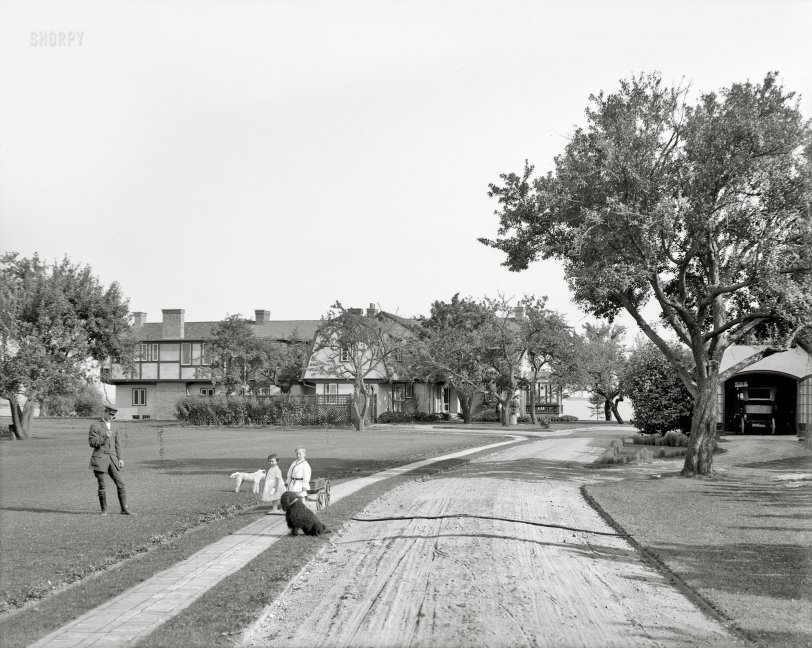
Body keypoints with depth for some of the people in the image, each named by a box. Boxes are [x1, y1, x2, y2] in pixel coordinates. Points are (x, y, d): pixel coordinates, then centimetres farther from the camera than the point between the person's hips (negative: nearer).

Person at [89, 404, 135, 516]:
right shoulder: (95, 425, -1)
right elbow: (92, 442, -6)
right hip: (100, 458, -5)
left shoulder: (114, 426, 16)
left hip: (112, 458, 5)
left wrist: (120, 458, 10)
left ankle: (124, 509, 1)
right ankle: (104, 510, 10)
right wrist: (104, 437, -19)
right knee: (101, 485, -1)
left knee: (120, 484, -2)